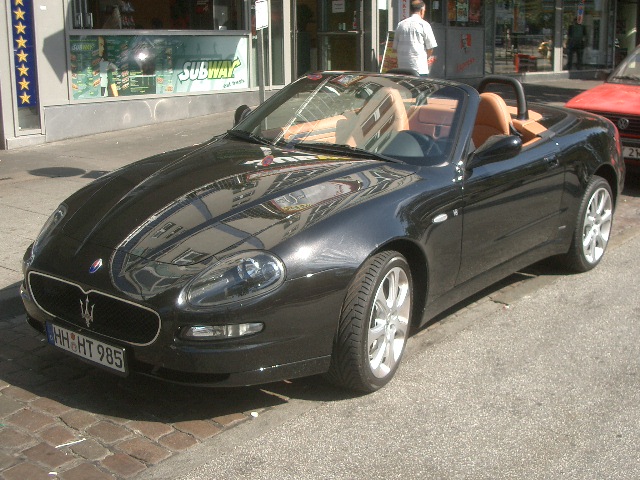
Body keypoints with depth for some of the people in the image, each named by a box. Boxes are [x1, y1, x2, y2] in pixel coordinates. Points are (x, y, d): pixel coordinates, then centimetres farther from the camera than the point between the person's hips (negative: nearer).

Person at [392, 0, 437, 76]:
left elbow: (395, 48, 11)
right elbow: (430, 48, -3)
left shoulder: (400, 25, 8)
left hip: (402, 67, 5)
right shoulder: (424, 24, -4)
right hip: (420, 67, -4)